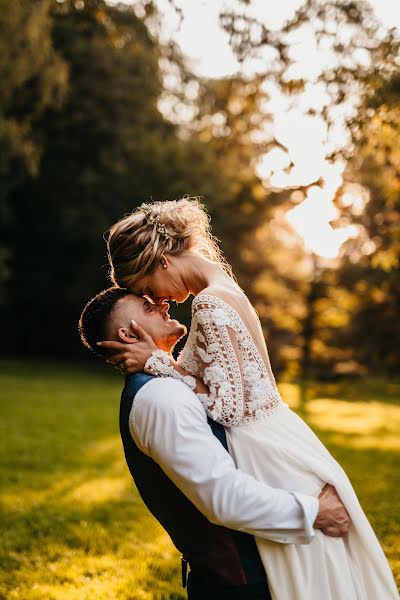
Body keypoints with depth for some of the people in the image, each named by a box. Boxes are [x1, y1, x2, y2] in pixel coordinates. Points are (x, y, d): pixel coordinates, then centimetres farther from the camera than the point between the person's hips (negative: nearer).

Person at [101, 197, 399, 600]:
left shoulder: (210, 304, -20)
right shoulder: (223, 290, 9)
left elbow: (227, 407, -20)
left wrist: (155, 362, -17)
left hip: (274, 459, -10)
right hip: (275, 449, 10)